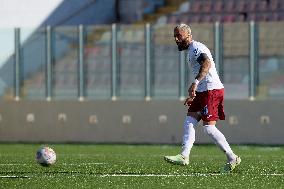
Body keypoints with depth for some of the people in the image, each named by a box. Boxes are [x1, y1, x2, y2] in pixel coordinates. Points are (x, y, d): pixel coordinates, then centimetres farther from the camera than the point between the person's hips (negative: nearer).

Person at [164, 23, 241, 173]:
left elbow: (207, 63, -30)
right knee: (189, 122, -2)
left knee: (209, 127, -11)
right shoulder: (192, 50, 24)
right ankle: (184, 156, -11)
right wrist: (192, 96, 32)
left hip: (212, 90, -10)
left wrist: (195, 83, -41)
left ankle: (232, 159, -4)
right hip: (202, 92, 10)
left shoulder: (196, 48, -9)